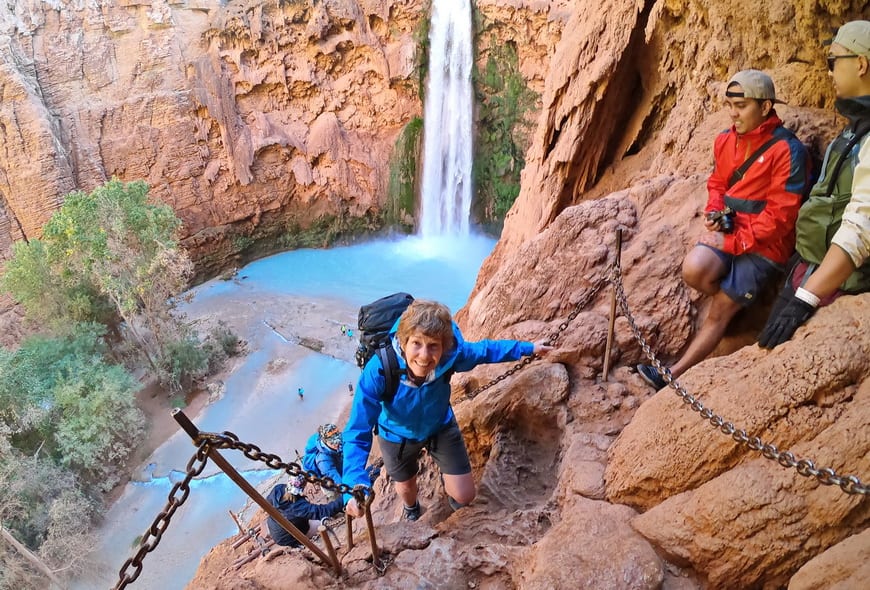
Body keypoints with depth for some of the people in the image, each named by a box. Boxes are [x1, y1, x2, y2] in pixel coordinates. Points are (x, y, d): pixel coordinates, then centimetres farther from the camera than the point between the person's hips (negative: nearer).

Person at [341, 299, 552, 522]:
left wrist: (528, 348, 0)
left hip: (441, 427, 1)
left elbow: (485, 350, -11)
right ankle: (411, 509, 66)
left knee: (464, 496, 7)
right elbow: (358, 431, -37)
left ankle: (447, 478, 46)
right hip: (397, 435, -1)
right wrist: (355, 485, -51)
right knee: (406, 486, 26)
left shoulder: (453, 354, -35)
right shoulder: (379, 370, -43)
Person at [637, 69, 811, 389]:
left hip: (766, 243, -5)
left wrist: (733, 242, -18)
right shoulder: (725, 140, 4)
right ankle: (735, 295, 6)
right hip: (728, 231, 5)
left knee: (719, 310, -7)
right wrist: (714, 212, -2)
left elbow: (780, 216, -16)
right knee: (694, 270, -27)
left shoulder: (787, 150, -15)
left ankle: (675, 374, 2)